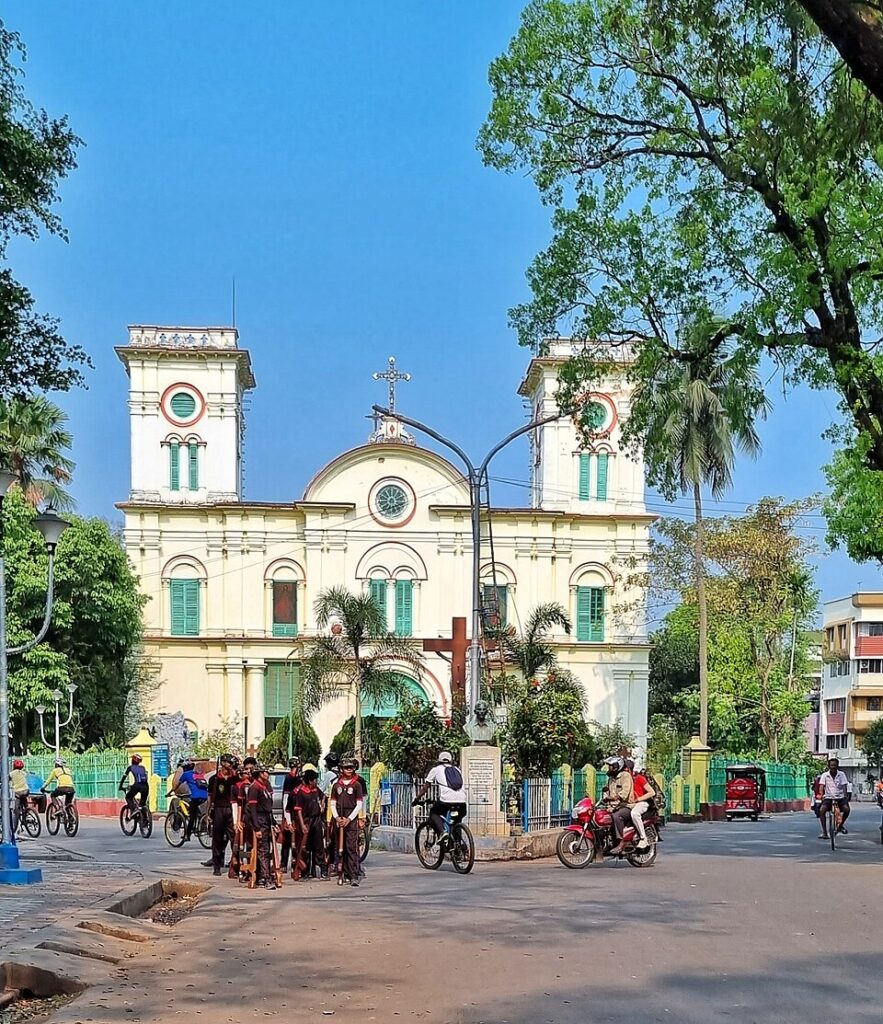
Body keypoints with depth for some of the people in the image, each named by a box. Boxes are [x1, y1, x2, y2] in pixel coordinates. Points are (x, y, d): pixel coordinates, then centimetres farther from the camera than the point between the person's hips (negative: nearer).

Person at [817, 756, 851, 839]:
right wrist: (821, 795, -26)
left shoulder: (841, 774, 1)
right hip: (828, 797, 0)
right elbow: (821, 786, -9)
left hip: (840, 797, 0)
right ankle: (824, 832, -18)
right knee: (821, 810, -26)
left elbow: (844, 786, -6)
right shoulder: (825, 775, 0)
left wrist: (845, 796, -22)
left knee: (846, 809, -27)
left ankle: (841, 825, 3)